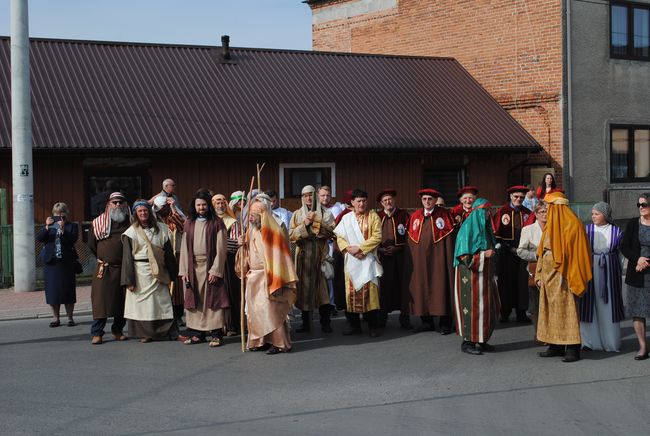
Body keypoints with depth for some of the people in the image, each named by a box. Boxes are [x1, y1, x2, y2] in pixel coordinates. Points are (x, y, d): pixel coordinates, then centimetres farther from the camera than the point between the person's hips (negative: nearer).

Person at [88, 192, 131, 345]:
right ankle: (97, 333, -2)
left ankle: (118, 331, 18)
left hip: (124, 268, 1)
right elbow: (91, 244, 13)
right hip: (104, 268, -1)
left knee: (122, 301, 6)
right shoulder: (98, 222, 3)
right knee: (100, 299, -6)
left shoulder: (130, 222, 5)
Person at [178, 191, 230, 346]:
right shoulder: (189, 223, 10)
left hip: (210, 266, -4)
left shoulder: (216, 223, -2)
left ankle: (216, 334, 1)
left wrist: (215, 270, -13)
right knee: (195, 301, 7)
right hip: (193, 267, 4)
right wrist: (183, 270, 1)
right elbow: (184, 248, 9)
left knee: (212, 300, -3)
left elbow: (221, 249, -6)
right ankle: (197, 333, 14)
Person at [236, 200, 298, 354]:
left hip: (267, 277, -7)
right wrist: (243, 245, -2)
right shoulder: (251, 232, 11)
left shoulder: (272, 232, -10)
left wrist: (275, 281, -18)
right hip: (253, 277, 7)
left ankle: (278, 343, -3)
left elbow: (278, 257, -13)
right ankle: (262, 341, 14)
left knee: (271, 310, -9)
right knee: (255, 311, 7)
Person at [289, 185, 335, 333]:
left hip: (320, 254, -1)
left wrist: (316, 222, -12)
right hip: (304, 255, 1)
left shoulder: (325, 213, 9)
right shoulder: (297, 214, 11)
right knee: (304, 287, 0)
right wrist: (304, 225, -10)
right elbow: (291, 236, 3)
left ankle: (325, 322, -1)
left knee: (322, 287, -7)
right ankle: (306, 322, 7)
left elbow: (331, 231, -4)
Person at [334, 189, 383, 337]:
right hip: (351, 260, 2)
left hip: (368, 259, -2)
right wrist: (349, 249, -11)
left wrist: (360, 247, -13)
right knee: (351, 291, 2)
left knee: (370, 291, -6)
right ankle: (354, 325, 10)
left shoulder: (373, 216, 3)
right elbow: (340, 237, 6)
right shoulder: (346, 218, 9)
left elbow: (377, 237, -6)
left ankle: (373, 326, -1)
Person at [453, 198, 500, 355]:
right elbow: (464, 255, -16)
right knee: (472, 305, -7)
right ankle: (467, 342, 0)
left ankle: (480, 340, 16)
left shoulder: (484, 227, 15)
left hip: (484, 273, 9)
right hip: (470, 273, -9)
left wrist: (491, 252, 5)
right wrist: (484, 254, -17)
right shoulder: (468, 227, -11)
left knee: (487, 306, 8)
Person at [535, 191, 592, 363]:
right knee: (551, 309, 9)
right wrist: (540, 274, 12)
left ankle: (573, 349, -4)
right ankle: (555, 346, 15)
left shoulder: (572, 224, -9)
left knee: (566, 309, -7)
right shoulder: (550, 224, 16)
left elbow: (573, 252, -14)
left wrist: (566, 275, -19)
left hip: (561, 274, -8)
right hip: (549, 274, 9)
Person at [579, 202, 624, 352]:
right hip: (590, 271, 0)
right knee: (589, 304, 1)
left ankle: (611, 342, 16)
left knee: (609, 305, 6)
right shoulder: (586, 230, 0)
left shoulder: (616, 231, 0)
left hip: (610, 272, 0)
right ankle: (589, 341, 10)